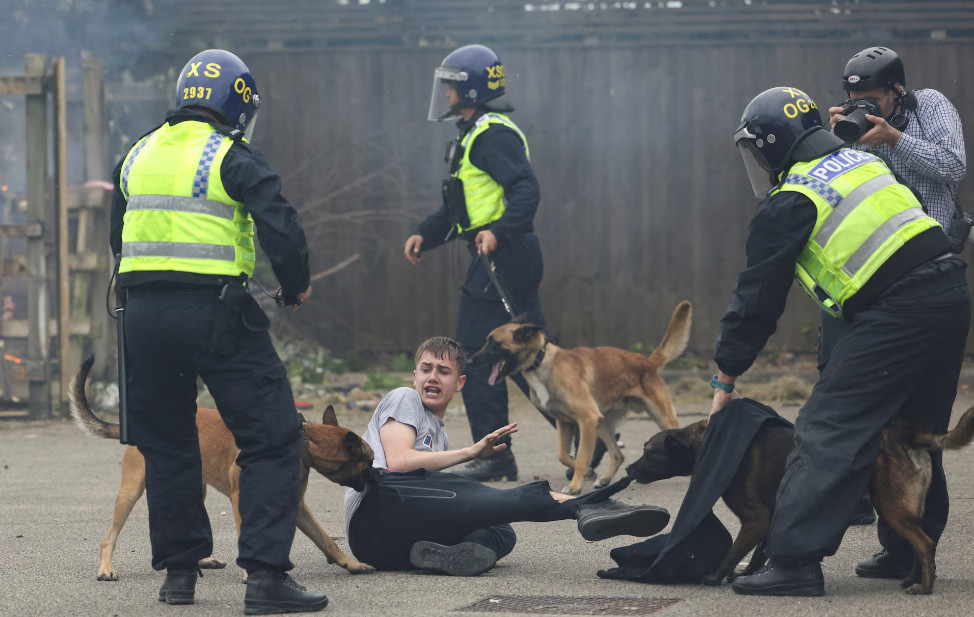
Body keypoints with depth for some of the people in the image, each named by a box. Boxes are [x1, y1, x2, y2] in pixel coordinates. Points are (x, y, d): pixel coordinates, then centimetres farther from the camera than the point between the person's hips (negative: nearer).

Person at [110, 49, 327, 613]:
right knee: (273, 440, -1)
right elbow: (281, 228, -12)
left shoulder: (137, 157, 15)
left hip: (143, 313, 6)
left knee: (166, 444, 18)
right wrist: (297, 287, 6)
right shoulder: (234, 159, -4)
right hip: (216, 312, -6)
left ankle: (179, 571, 22)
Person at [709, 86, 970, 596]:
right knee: (916, 434, 20)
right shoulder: (859, 161, 19)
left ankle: (795, 560, -14)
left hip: (897, 312, -8)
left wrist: (725, 377, 9)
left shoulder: (789, 204, -2)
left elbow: (757, 295, 2)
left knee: (828, 430, -7)